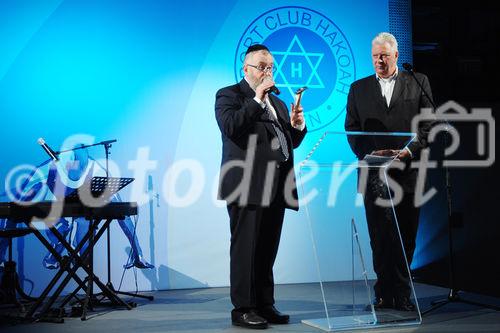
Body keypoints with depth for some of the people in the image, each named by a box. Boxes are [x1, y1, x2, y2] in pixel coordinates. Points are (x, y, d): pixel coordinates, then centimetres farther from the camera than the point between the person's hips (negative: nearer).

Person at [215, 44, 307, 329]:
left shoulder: (278, 102, 24)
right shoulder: (229, 95, 3)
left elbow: (289, 143, 26)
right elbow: (231, 127, -16)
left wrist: (298, 126, 6)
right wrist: (257, 99, -16)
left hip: (276, 188, 7)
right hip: (248, 186, -7)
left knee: (268, 251, 10)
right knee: (246, 249, -4)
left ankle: (265, 305, 17)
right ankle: (243, 309, 2)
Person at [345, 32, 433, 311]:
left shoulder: (418, 82, 9)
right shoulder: (359, 88, 13)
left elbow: (428, 124, 3)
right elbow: (352, 128, 7)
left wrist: (410, 150, -12)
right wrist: (368, 152, -10)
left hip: (408, 170, 0)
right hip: (374, 171, 0)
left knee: (406, 235, 5)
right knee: (380, 235, -3)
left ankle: (401, 294, 15)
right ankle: (386, 293, 4)